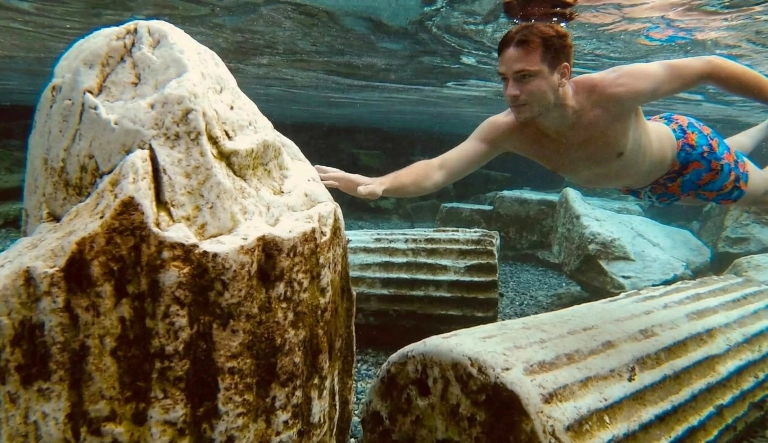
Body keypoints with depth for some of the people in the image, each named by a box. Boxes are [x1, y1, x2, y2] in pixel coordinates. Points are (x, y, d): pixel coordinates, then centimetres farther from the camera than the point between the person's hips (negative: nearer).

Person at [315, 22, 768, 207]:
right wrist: (378, 184, -64)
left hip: (683, 148, -4)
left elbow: (708, 67, -31)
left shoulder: (613, 91, -45)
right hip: (640, 185, 4)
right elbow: (438, 170, -46)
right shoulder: (506, 129, -36)